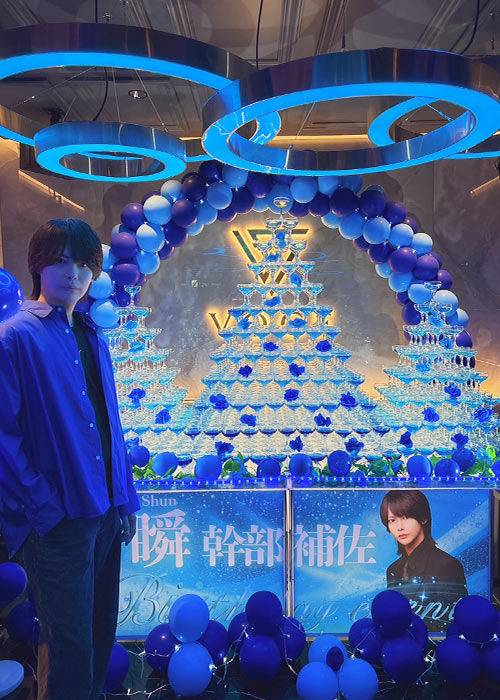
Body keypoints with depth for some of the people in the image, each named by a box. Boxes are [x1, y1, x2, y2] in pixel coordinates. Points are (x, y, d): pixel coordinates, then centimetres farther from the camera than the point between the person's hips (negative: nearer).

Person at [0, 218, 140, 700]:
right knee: (69, 647, 4)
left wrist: (124, 501, 10)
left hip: (104, 513, 7)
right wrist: (44, 510, -15)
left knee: (101, 635, 20)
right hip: (57, 521, -7)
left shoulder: (92, 337, 11)